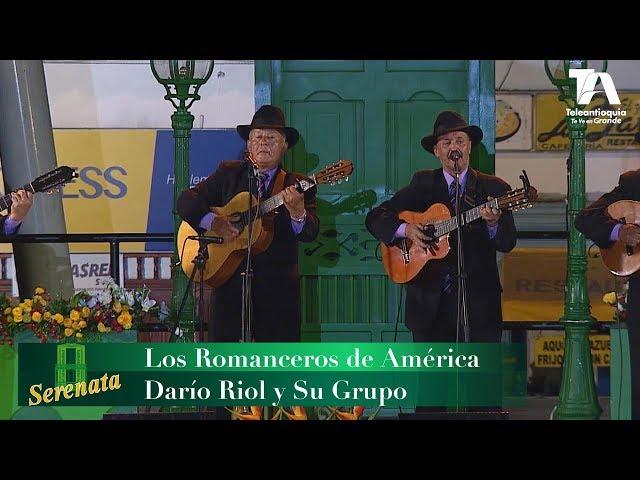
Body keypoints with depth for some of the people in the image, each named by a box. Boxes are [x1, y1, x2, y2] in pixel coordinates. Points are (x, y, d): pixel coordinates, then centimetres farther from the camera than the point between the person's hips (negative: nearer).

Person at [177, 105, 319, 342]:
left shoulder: (298, 185, 4)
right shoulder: (229, 173, 10)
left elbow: (310, 233, -7)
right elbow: (187, 200, 6)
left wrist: (297, 212, -30)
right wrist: (212, 221, -13)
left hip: (278, 287, -1)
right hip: (230, 280, 1)